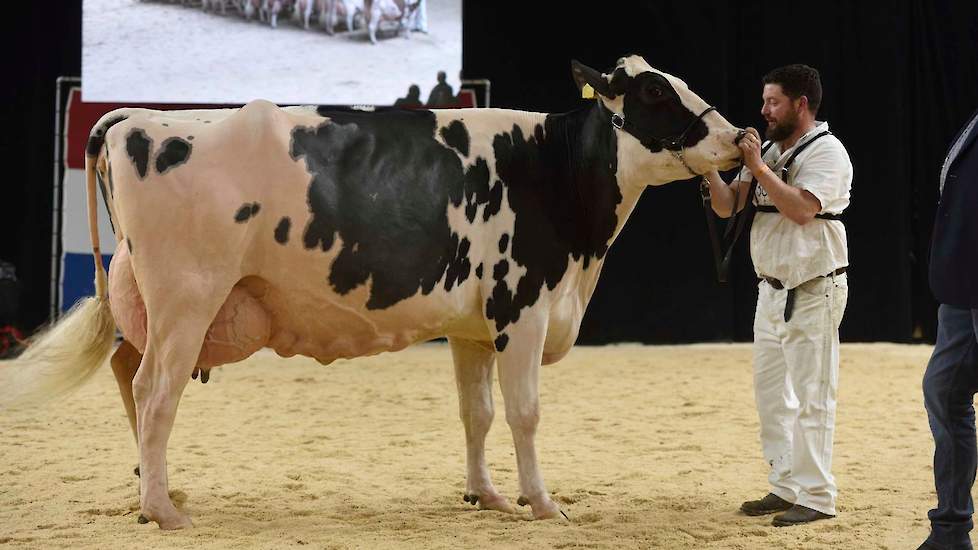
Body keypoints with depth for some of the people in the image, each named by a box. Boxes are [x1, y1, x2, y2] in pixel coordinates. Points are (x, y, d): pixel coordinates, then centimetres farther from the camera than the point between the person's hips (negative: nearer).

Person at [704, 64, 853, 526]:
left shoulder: (826, 151, -11)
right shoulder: (768, 150, 12)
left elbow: (802, 210, -25)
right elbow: (726, 206, 9)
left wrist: (758, 168, -21)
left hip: (814, 292, -9)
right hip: (772, 290, 9)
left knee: (811, 396, -6)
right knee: (771, 395, 12)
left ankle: (816, 497, -2)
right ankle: (786, 488, 21)